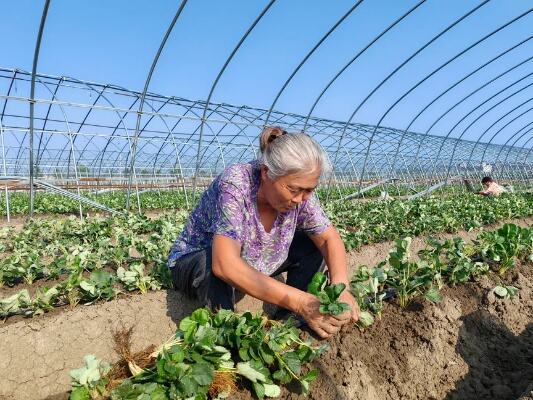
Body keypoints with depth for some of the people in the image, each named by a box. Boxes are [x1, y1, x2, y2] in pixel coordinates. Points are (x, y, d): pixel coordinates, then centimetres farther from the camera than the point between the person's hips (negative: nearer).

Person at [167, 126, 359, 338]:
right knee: (214, 270, -38)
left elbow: (329, 238, -9)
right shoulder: (235, 184, -34)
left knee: (313, 245, -7)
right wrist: (301, 302, -49)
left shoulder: (299, 191, -17)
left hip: (256, 265, 6)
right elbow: (225, 265, -45)